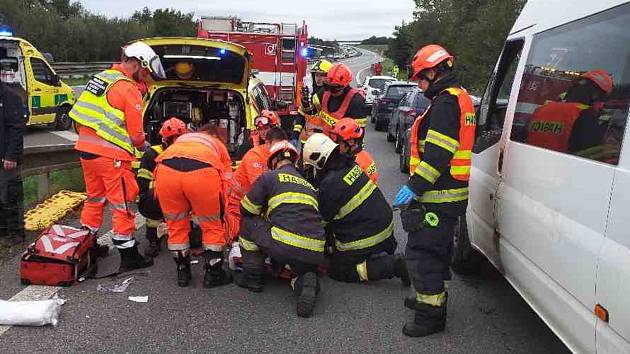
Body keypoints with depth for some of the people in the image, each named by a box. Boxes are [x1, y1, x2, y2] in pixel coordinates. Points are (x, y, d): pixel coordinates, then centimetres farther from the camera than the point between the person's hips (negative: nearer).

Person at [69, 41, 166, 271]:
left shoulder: (100, 78, 14)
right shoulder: (129, 89, -12)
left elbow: (84, 115, 19)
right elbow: (135, 132, -10)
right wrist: (144, 147, 8)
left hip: (86, 148, 9)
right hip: (110, 155, -9)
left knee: (95, 198, 22)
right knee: (123, 205, 0)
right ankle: (129, 257, 7)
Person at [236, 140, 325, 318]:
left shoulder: (269, 177, 10)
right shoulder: (308, 184, 25)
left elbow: (247, 210, 16)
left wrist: (264, 216, 39)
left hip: (284, 247, -4)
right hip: (315, 253, 4)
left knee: (248, 222, 20)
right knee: (304, 268, 35)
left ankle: (253, 276, 21)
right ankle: (306, 281, 0)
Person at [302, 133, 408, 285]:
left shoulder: (331, 183, -22)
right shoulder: (349, 164, 2)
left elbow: (323, 219, -8)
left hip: (367, 236, -9)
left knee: (337, 270, 5)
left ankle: (392, 265, -5)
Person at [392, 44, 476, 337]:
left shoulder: (445, 102, -17)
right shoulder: (460, 98, 17)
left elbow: (438, 154, -26)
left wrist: (413, 188, -23)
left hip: (437, 197, -11)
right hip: (450, 194, 11)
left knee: (422, 252, -4)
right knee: (437, 249, 22)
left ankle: (431, 313, 4)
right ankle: (431, 296, 37)